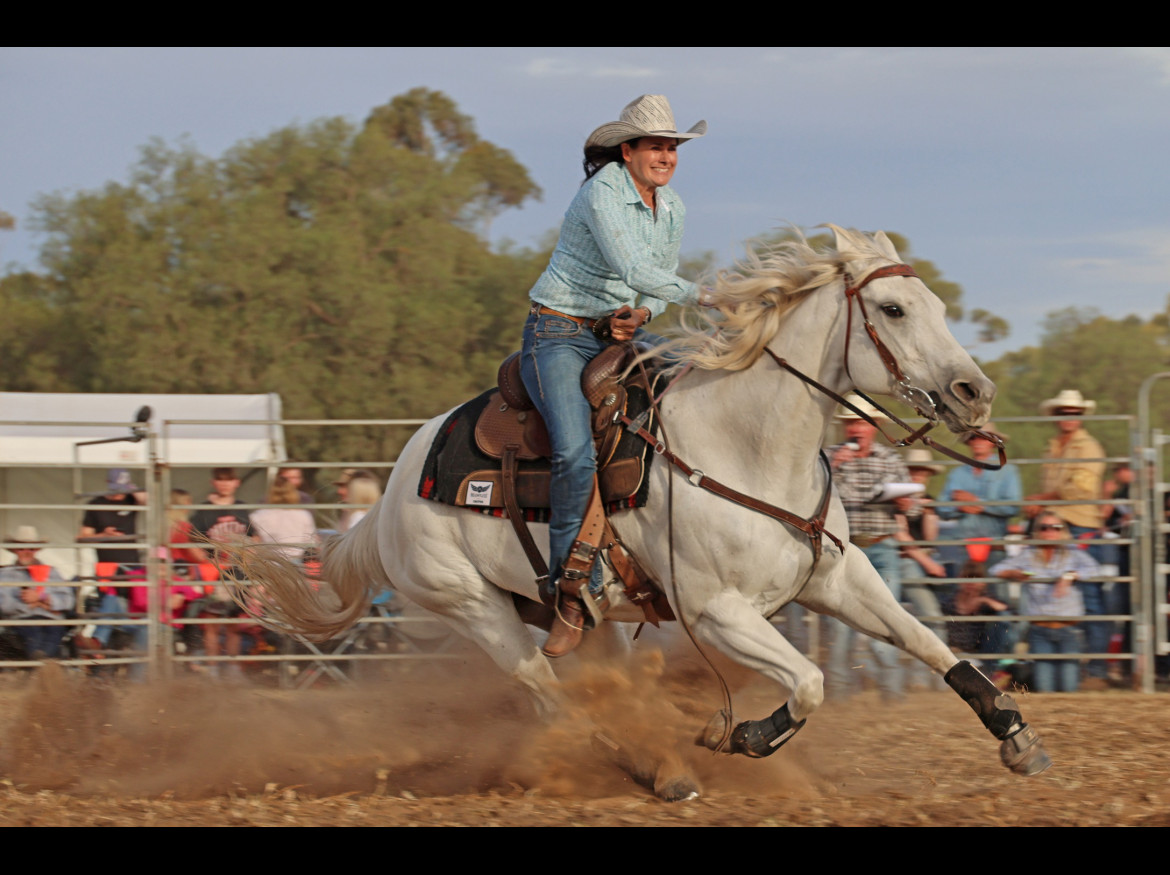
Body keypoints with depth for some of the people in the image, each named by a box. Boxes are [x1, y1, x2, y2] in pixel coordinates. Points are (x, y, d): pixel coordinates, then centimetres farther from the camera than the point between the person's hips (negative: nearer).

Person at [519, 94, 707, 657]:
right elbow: (632, 268, -29)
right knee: (577, 455, -28)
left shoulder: (672, 208, 8)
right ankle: (573, 589, -19)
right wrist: (702, 295, -33)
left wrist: (641, 314, -6)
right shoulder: (602, 192, -17)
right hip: (560, 336, -8)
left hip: (623, 335, 8)